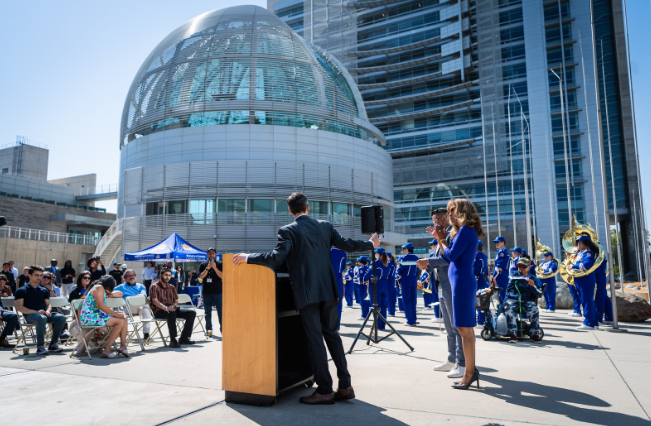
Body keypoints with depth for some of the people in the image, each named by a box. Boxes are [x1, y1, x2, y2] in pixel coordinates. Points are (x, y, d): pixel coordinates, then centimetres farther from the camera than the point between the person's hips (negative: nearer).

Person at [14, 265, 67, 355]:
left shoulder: (44, 290, 22)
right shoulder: (21, 291, 6)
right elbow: (19, 307, -5)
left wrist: (48, 311, -5)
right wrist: (36, 312, -17)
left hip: (44, 314, 5)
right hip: (30, 315, -5)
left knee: (61, 317, -22)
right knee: (42, 318, -40)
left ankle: (53, 344, -15)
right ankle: (40, 347, -31)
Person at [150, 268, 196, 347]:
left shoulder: (172, 287, 22)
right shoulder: (154, 286, 3)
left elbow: (176, 300, 16)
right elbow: (155, 301, -12)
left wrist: (173, 306, -10)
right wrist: (165, 307, -30)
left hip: (172, 309, 6)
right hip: (159, 311, -6)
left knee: (192, 312, -14)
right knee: (171, 313, -40)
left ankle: (184, 338, -10)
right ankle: (173, 340, -38)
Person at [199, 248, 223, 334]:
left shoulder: (219, 264, 4)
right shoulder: (203, 265, 8)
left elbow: (222, 276, -7)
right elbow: (201, 277, -3)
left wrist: (215, 267, -19)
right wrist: (208, 268, -16)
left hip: (218, 291, -1)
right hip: (206, 292, 2)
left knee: (220, 311, -2)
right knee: (207, 312, 8)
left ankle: (222, 328, 5)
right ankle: (209, 329, 17)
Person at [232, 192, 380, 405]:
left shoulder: (288, 231, -7)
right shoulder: (325, 226, 7)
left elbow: (276, 258, -17)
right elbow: (346, 244, 9)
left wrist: (247, 257, -7)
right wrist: (371, 244, 25)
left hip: (307, 293, -5)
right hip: (328, 290, 5)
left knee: (315, 339, 2)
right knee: (332, 335, 14)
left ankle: (325, 390, 8)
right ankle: (345, 386, 17)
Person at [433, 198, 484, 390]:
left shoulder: (465, 230, -11)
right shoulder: (467, 231, 19)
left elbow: (451, 255, -15)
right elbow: (450, 256, 17)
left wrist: (442, 240, 1)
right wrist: (441, 239, 9)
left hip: (462, 282, -10)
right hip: (463, 282, 10)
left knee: (464, 329, -6)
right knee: (466, 328, 12)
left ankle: (469, 373, 0)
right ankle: (471, 370, 19)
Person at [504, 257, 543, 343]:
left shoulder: (534, 279, 16)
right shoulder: (513, 275, 14)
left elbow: (539, 294, 8)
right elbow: (513, 279, -13)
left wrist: (533, 286, -11)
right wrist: (526, 278, -20)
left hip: (527, 301, 1)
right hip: (512, 299, -1)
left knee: (534, 309, -31)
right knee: (509, 308, -34)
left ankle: (534, 333, -15)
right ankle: (513, 334, -32)